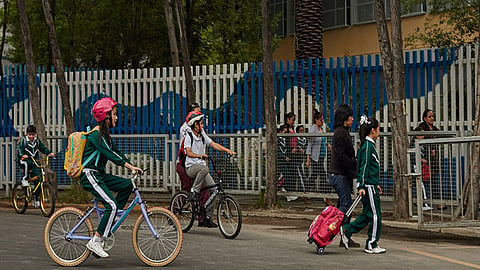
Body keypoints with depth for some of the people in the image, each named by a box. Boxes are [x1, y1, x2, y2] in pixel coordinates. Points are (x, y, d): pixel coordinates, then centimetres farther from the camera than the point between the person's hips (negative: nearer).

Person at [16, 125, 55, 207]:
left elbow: (43, 148, 7)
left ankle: (35, 198, 7)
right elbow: (19, 149, -18)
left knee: (37, 180, -5)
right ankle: (24, 179, -21)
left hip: (34, 163, 4)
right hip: (24, 160, -4)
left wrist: (49, 152, -12)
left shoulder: (37, 141, 9)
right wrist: (22, 155, -38)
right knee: (26, 164, -42)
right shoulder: (23, 140, -5)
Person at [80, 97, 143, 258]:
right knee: (112, 205, -19)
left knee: (127, 185, 2)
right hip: (89, 175, -10)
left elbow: (116, 152, 16)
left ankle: (110, 220, 5)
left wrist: (132, 166, 4)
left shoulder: (105, 134, 15)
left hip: (99, 175, 10)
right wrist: (130, 166, -33)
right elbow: (109, 154, -27)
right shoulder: (95, 134, -16)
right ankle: (95, 241, -15)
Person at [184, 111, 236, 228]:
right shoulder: (188, 137, -6)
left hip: (201, 167, 6)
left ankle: (207, 217, -1)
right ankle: (194, 191, -20)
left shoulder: (203, 136, 11)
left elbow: (214, 144, 2)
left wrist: (227, 150, -14)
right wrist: (200, 156, -39)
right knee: (204, 169, -39)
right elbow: (188, 152, -20)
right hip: (191, 167, -6)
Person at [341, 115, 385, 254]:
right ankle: (372, 245, 3)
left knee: (367, 214, 13)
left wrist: (376, 184, 26)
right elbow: (364, 167, -20)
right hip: (368, 186, -10)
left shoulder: (369, 145, 16)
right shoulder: (368, 146, -14)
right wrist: (362, 187, -24)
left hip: (371, 185, 10)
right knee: (375, 215, -3)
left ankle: (346, 231, 15)